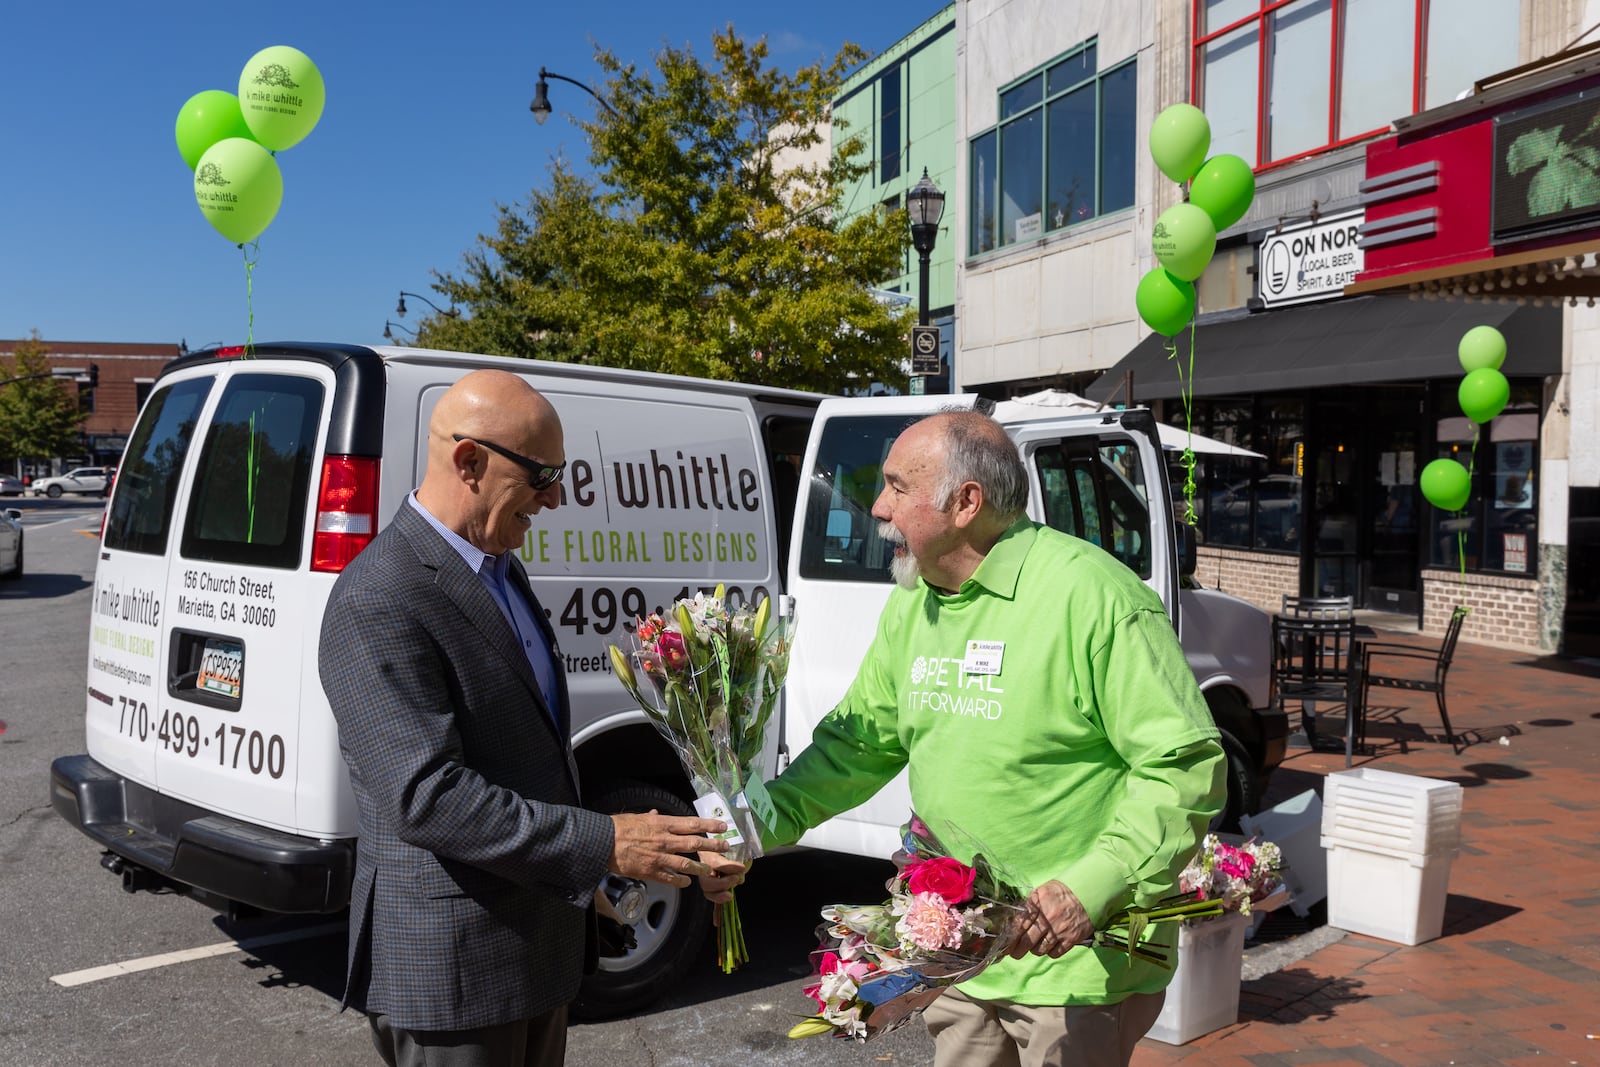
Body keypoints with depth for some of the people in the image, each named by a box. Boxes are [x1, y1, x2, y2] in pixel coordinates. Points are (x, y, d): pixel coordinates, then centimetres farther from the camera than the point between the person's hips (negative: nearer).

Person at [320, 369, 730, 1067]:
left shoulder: (500, 569, 9)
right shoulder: (378, 602, -21)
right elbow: (427, 795, -27)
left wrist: (579, 884, 18)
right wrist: (605, 845, -26)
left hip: (540, 945, 9)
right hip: (453, 966, -9)